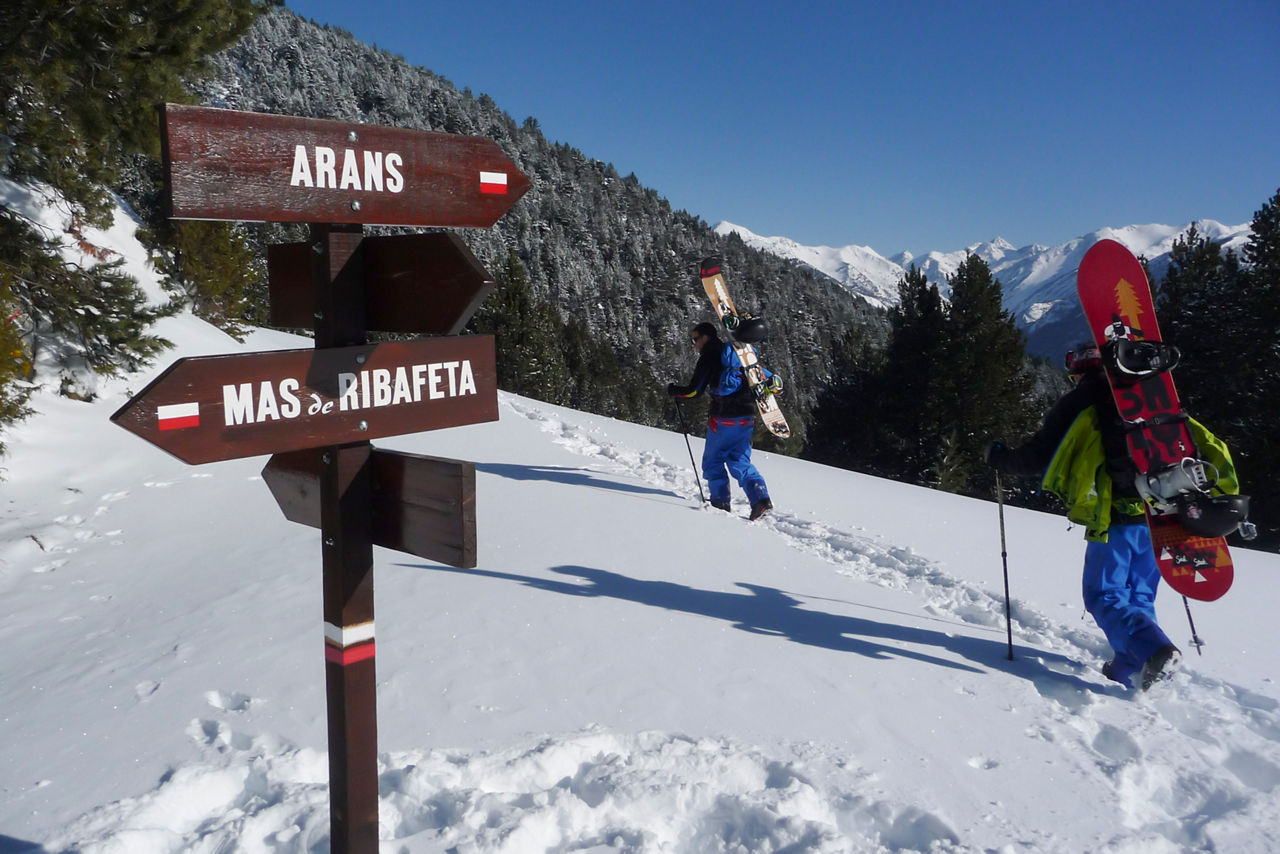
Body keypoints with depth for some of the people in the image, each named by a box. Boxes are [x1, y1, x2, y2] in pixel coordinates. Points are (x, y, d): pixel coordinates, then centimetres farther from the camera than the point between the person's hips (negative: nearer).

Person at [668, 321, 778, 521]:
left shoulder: (709, 357, -5)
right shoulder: (739, 353, 14)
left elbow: (694, 390, -8)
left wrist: (674, 390, 8)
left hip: (723, 418, -6)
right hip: (746, 417, 6)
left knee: (713, 461, 10)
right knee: (740, 461, 11)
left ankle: (721, 502, 6)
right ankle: (761, 498, -6)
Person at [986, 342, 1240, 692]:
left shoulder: (1078, 404, 3)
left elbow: (1038, 458, 1)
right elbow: (1201, 439, 17)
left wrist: (998, 457, 17)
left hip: (1115, 517, -5)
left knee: (1105, 598, -1)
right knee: (1139, 598, 17)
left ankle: (1155, 651, -24)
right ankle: (1130, 671, 17)